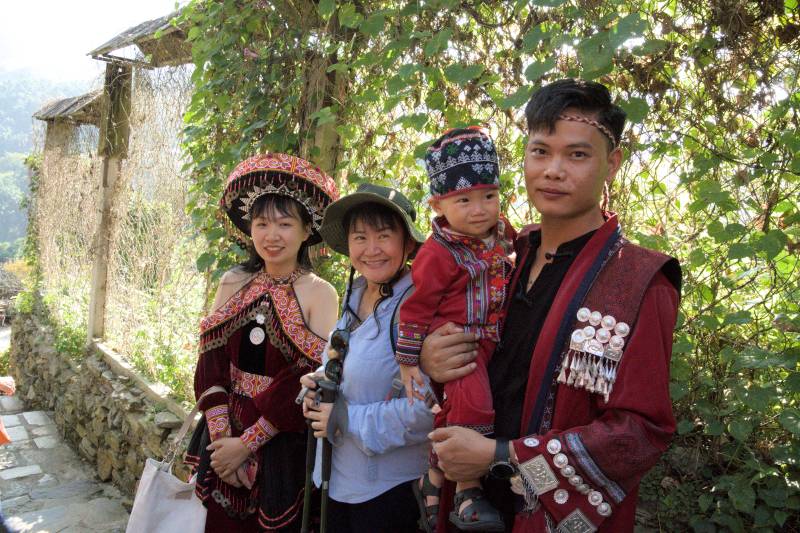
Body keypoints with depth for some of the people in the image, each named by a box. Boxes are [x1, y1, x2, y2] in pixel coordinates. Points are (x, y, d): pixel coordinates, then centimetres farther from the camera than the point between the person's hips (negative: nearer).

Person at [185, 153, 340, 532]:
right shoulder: (233, 284, 1)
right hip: (225, 436, 4)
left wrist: (246, 444, -14)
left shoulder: (320, 294, -12)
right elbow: (210, 362, -1)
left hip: (283, 445, -4)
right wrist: (221, 435, -11)